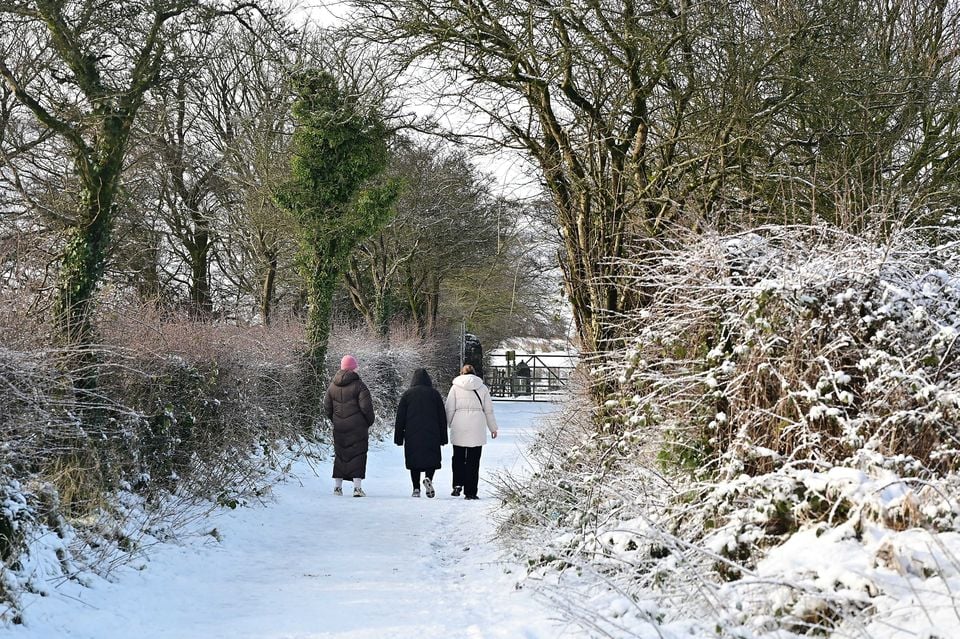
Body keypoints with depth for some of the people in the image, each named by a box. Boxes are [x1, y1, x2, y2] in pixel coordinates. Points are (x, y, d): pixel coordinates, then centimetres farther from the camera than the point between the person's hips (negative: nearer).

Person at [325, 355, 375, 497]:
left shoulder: (333, 386, 7)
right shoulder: (358, 385, -10)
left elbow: (327, 407, 11)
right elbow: (366, 406, -13)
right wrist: (370, 421, 2)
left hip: (339, 427, 5)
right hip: (357, 427, -5)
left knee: (340, 455, 13)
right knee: (357, 454, -2)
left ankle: (338, 486, 14)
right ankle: (357, 486, -9)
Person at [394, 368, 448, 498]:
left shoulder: (407, 394, 4)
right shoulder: (434, 394, 5)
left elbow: (400, 418, 4)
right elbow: (442, 418, 7)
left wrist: (399, 437, 9)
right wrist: (443, 438, 12)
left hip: (412, 436, 0)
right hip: (432, 436, 0)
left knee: (414, 462, 7)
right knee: (432, 458, 6)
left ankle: (416, 489, 2)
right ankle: (428, 478, -20)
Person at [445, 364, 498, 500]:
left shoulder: (456, 387, 4)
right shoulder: (482, 387, 8)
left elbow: (449, 409, 1)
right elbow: (489, 410, 10)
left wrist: (448, 424, 13)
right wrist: (493, 428, 18)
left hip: (459, 427, 0)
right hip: (477, 428, 1)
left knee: (458, 457, 13)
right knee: (473, 460, 4)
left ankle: (458, 484, -5)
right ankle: (470, 492, 3)